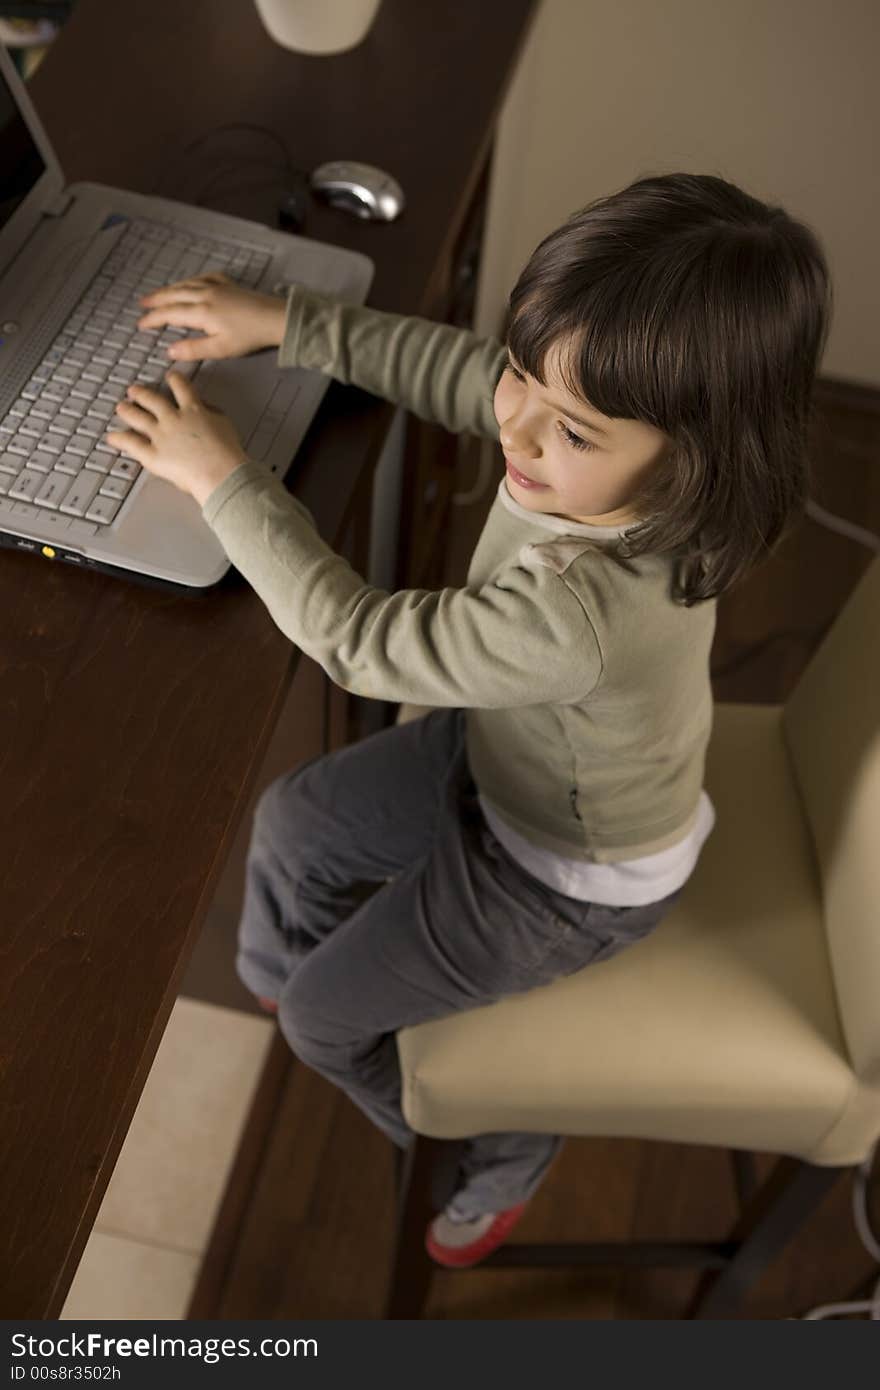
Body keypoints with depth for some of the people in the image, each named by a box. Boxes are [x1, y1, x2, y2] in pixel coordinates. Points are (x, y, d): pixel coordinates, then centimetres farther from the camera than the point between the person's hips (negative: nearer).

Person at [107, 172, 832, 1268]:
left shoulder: (580, 613, -46)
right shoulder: (609, 459, -24)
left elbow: (356, 638, -33)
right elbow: (460, 371, -5)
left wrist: (222, 477, -24)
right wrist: (285, 323, -7)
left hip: (573, 878, -7)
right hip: (509, 758, 8)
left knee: (327, 1019, 10)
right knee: (293, 820, 20)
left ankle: (504, 1156, 37)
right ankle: (280, 974, 53)